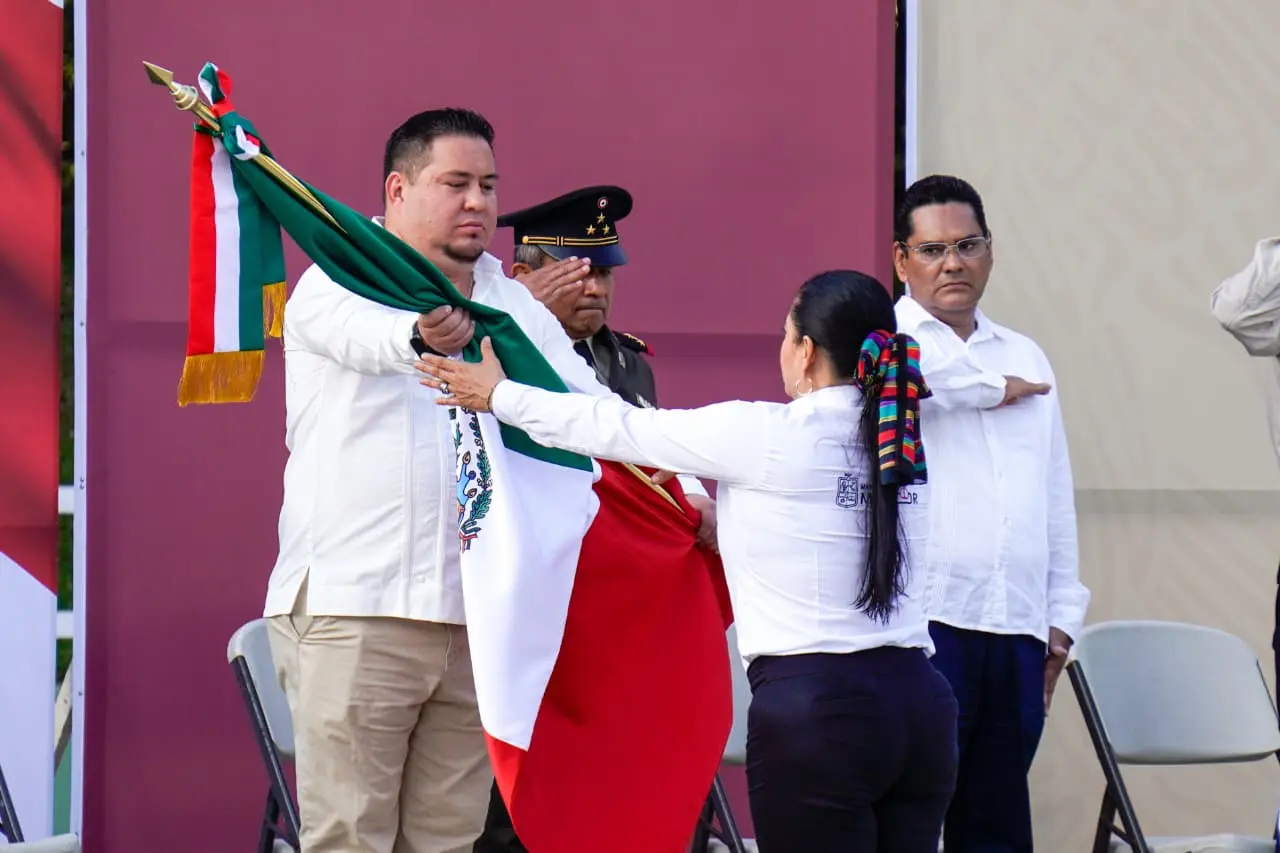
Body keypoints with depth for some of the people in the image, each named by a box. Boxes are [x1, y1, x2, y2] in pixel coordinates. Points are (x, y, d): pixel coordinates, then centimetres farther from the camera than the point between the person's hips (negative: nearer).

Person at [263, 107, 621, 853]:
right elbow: (361, 335, -24)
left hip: (475, 614, 5)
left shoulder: (515, 307, 16)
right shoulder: (339, 283, 0)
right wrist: (419, 335, -48)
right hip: (355, 605, -5)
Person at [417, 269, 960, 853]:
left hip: (815, 706, -6)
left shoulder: (769, 434, -8)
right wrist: (722, 523, 38)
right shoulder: (904, 441, 9)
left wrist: (499, 396, 15)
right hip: (920, 701, 6)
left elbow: (624, 431, 3)